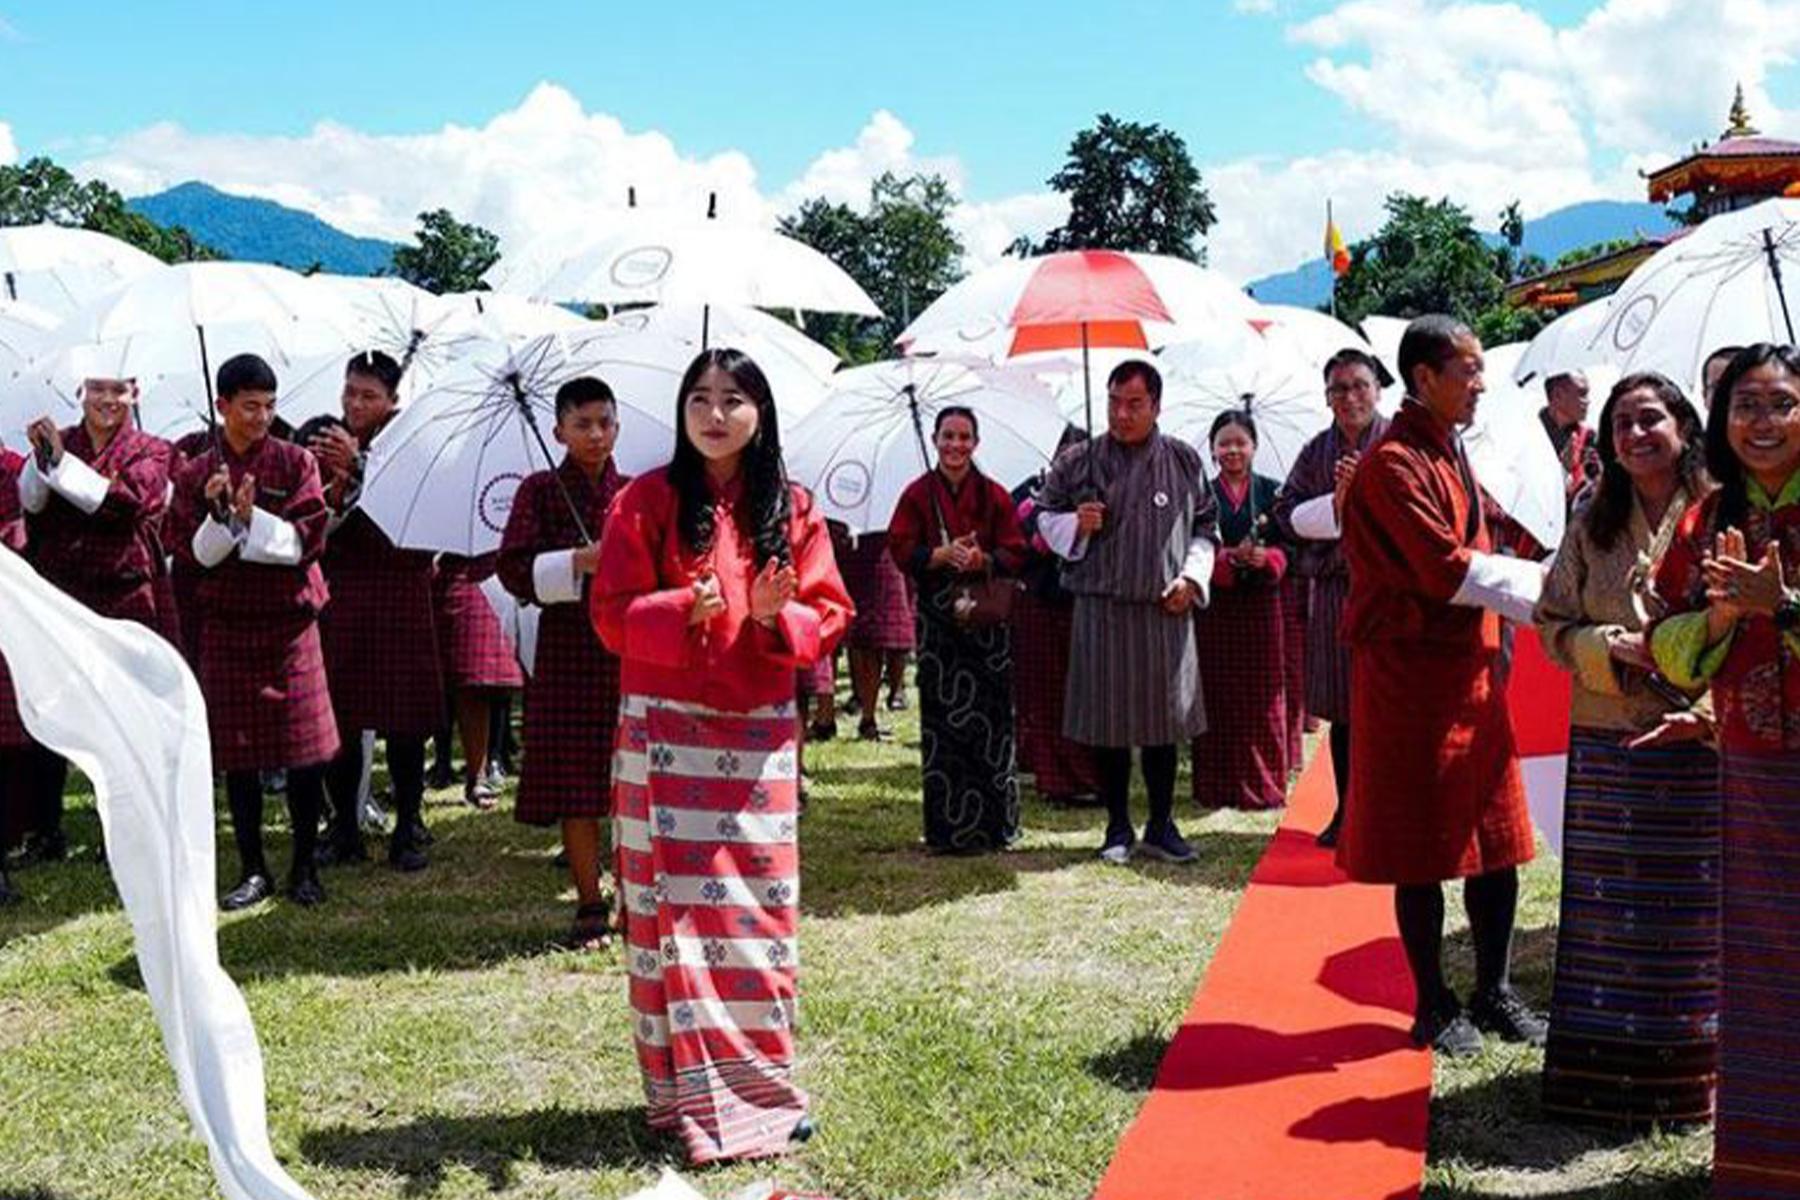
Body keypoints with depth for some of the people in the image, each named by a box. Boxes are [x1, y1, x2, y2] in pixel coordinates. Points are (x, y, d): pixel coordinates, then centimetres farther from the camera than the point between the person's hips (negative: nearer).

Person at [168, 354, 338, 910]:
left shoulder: (295, 462, 1)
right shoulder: (195, 474, 5)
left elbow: (309, 539, -7)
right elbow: (192, 552, -1)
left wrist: (250, 519, -18)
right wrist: (219, 514, -18)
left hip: (288, 620, -1)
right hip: (227, 626, 1)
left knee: (305, 749, -1)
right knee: (237, 753, 5)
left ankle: (304, 867, 12)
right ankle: (253, 870, 16)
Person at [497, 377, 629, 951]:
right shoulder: (540, 491, 3)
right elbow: (514, 570, -6)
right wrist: (580, 561, -17)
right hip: (566, 654, -1)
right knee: (573, 784, 0)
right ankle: (590, 906, 10)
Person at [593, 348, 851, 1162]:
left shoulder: (790, 509, 7)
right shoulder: (647, 500, 0)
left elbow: (829, 615, 5)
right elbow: (613, 613, -4)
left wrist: (776, 618, -16)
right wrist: (685, 610, -21)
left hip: (759, 734, 3)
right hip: (666, 731, -2)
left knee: (760, 908, 5)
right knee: (677, 909, -1)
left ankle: (763, 1086, 19)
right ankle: (691, 1097, 8)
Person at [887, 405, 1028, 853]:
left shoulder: (995, 496, 6)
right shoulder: (918, 494, 6)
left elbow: (1015, 555, 4)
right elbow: (901, 550, 0)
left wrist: (982, 559, -16)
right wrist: (943, 555, -17)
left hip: (987, 615, 0)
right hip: (937, 617, 0)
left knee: (990, 718, -3)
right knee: (941, 719, -2)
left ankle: (990, 824, 6)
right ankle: (947, 828, 4)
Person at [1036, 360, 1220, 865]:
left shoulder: (1183, 461, 6)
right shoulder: (1078, 460, 2)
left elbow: (1206, 526, 13)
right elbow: (1045, 516, 11)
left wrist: (1192, 577, -1)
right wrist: (1074, 524, -10)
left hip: (1165, 611, 1)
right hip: (1100, 610, -1)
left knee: (1163, 719, 7)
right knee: (1107, 721, 4)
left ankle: (1161, 826, 20)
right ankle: (1118, 828, 17)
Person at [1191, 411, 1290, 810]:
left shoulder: (1272, 492, 7)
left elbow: (1286, 548, 2)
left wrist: (1266, 557, -19)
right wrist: (1231, 557, -19)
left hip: (1261, 603, 1)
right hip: (1214, 607, -1)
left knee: (1262, 697, 4)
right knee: (1218, 697, 1)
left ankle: (1263, 784, 12)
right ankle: (1218, 787, 7)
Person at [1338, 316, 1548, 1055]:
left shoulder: (1452, 454, 14)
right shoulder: (1394, 462, -15)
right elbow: (1445, 569, -20)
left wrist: (1532, 579, 2)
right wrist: (1538, 583, -11)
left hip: (1469, 665, 9)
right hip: (1411, 670, -9)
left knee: (1497, 837, 11)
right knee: (1422, 844, 2)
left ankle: (1495, 992, 23)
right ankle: (1434, 1006, 14)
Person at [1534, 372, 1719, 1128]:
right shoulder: (1593, 523, 9)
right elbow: (1553, 624, 10)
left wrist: (1707, 713, -17)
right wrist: (1612, 647, -9)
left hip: (1697, 746, -3)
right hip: (1605, 745, 3)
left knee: (1692, 911, 3)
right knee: (1605, 914, 6)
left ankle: (1687, 1071, 17)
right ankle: (1603, 1072, 17)